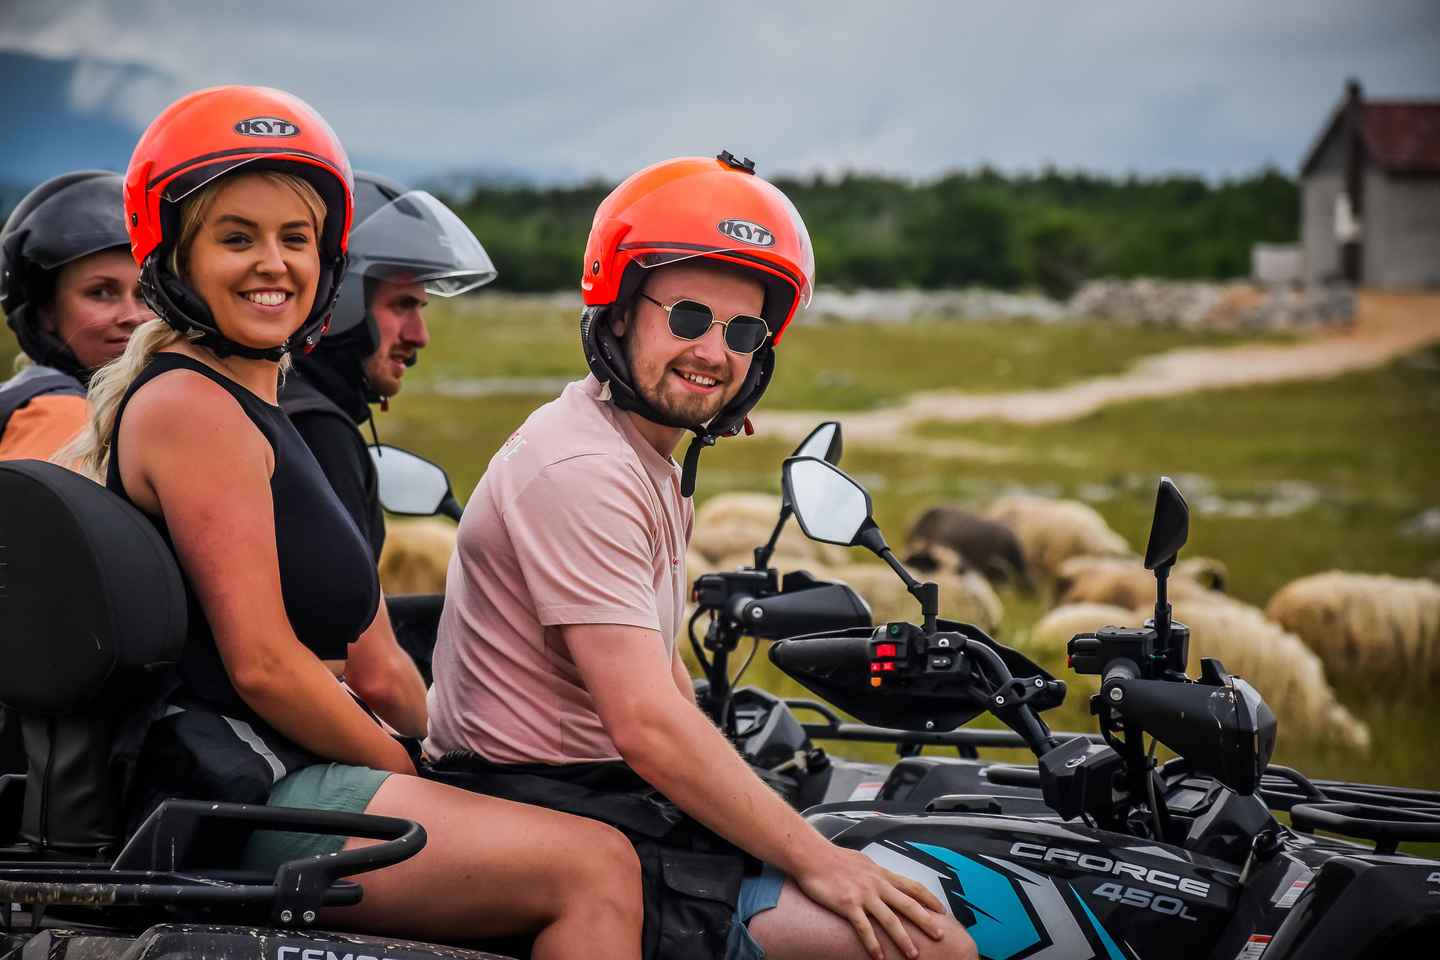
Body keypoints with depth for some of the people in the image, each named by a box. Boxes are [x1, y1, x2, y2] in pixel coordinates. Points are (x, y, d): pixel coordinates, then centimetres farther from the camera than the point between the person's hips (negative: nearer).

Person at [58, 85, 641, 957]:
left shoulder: (259, 405, 20)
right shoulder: (191, 405, -11)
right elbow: (261, 664, -17)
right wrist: (411, 777, -6)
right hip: (239, 799, -10)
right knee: (596, 869, -17)